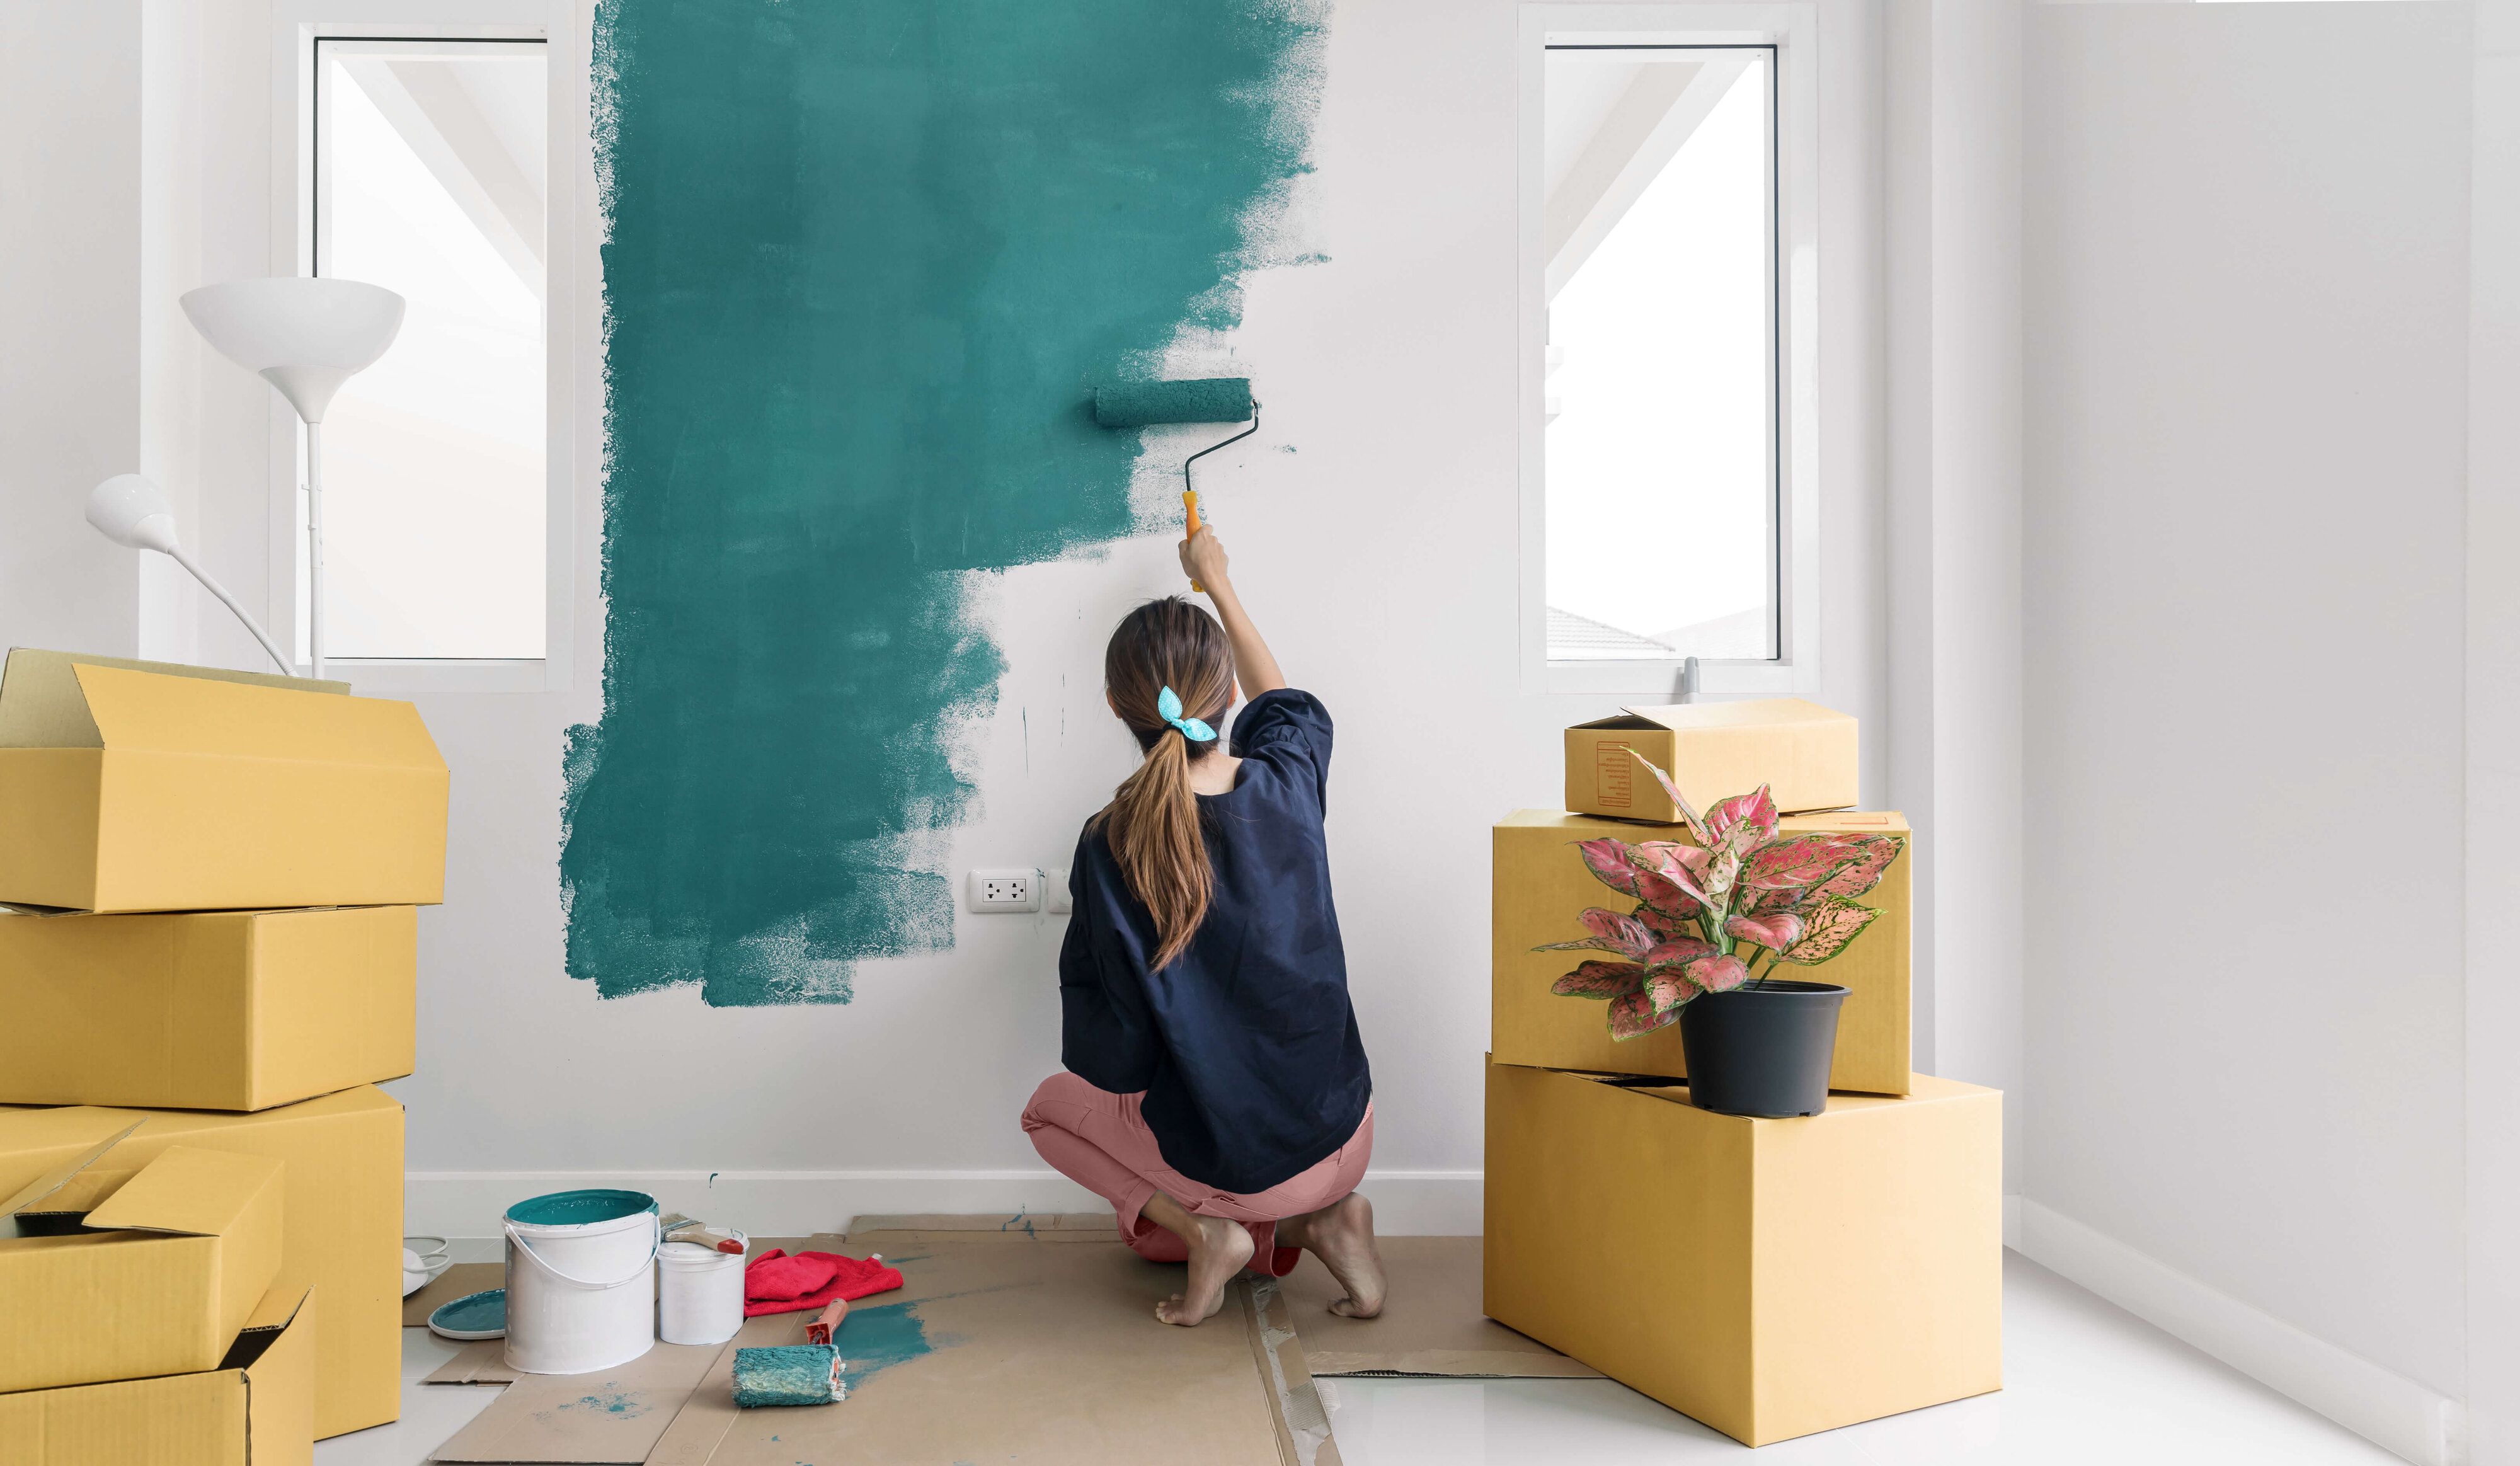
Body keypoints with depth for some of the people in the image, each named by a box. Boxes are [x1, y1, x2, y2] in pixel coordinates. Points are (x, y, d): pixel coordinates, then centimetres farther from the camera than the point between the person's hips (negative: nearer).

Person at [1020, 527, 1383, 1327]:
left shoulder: (1110, 847, -21)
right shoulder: (1289, 779, -10)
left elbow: (1108, 1060, -14)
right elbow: (1283, 703, 17)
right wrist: (1218, 583, 28)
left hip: (1226, 1162, -5)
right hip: (1340, 1140, 5)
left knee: (1049, 1109, 25)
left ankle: (1206, 1231, 4)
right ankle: (1320, 1220, 7)